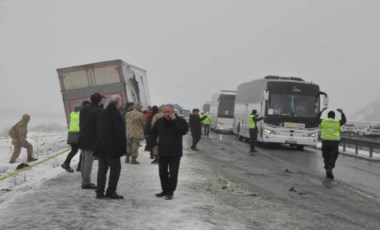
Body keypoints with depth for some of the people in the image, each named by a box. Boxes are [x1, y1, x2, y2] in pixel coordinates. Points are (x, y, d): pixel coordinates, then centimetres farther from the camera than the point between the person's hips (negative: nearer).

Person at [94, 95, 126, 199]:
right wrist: (123, 147, -10)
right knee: (115, 168, 2)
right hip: (112, 147, -7)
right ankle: (111, 192, 2)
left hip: (101, 147, 7)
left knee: (102, 169, 11)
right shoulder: (116, 115, -14)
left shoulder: (103, 114, 11)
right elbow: (120, 133, -16)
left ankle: (100, 192, 10)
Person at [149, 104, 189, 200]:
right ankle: (165, 190, 26)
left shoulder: (180, 121, -6)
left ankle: (170, 192, 8)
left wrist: (174, 121, -24)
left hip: (175, 153, -4)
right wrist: (153, 142, -1)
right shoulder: (160, 121, 5)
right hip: (162, 152, 4)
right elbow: (153, 133, 16)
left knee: (173, 173, -2)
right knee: (162, 172, 12)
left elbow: (184, 131, -24)